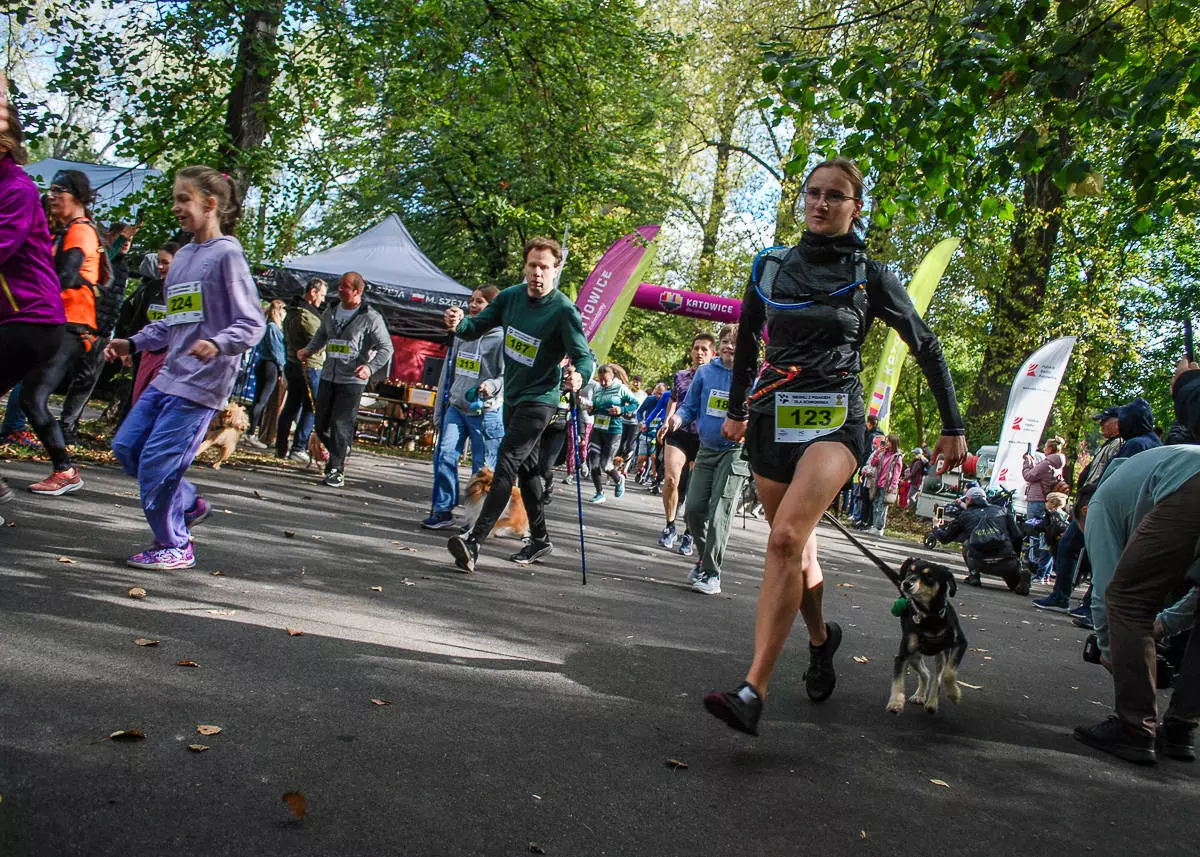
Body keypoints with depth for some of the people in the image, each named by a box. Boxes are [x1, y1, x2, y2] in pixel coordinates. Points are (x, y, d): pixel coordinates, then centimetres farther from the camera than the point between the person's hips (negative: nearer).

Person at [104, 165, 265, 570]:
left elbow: (251, 324, -15)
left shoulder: (227, 255, -9)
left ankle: (174, 547, 10)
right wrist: (132, 343, 15)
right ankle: (188, 504, 25)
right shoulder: (182, 256, 15)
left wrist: (217, 345, -31)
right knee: (126, 445, 10)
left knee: (157, 461, -7)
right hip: (169, 375, 9)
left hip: (201, 382, -9)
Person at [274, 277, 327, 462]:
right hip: (309, 366, -10)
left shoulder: (292, 312, 15)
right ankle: (298, 448, -5)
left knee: (291, 407, 12)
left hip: (292, 364, 10)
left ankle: (281, 448, 14)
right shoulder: (306, 315, -17)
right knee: (311, 408, -3)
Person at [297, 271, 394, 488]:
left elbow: (386, 348, -6)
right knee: (321, 426, 9)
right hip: (328, 378, 6)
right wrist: (308, 350, 5)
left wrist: (370, 367, -22)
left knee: (340, 426, -11)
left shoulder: (370, 317, -7)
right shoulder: (331, 312, 11)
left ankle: (336, 471, -3)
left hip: (352, 381, -6)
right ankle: (340, 452, 34)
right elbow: (320, 336, 26)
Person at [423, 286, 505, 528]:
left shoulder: (500, 338, -8)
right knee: (445, 456, -4)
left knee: (483, 467, 1)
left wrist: (492, 385, -30)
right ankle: (443, 510, 5)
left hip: (485, 411, -6)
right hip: (457, 407, 6)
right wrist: (440, 408, 22)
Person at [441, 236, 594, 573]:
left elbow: (584, 356, -20)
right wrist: (459, 325, -20)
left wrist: (579, 375, -43)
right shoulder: (511, 296, 0)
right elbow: (477, 327, 4)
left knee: (506, 464, -19)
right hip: (512, 395, 8)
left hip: (539, 399, -8)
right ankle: (540, 538, 30)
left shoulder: (564, 310, -18)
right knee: (526, 467, 16)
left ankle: (474, 541, -25)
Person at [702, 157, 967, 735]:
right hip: (772, 418, 4)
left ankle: (753, 693, -28)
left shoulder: (870, 277, 2)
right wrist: (736, 410, 29)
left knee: (786, 538, -25)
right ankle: (821, 639, 43)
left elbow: (927, 348, 9)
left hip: (833, 420, -4)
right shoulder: (769, 267, 10)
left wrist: (953, 427, 10)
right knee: (798, 549, 13)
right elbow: (747, 343, 23)